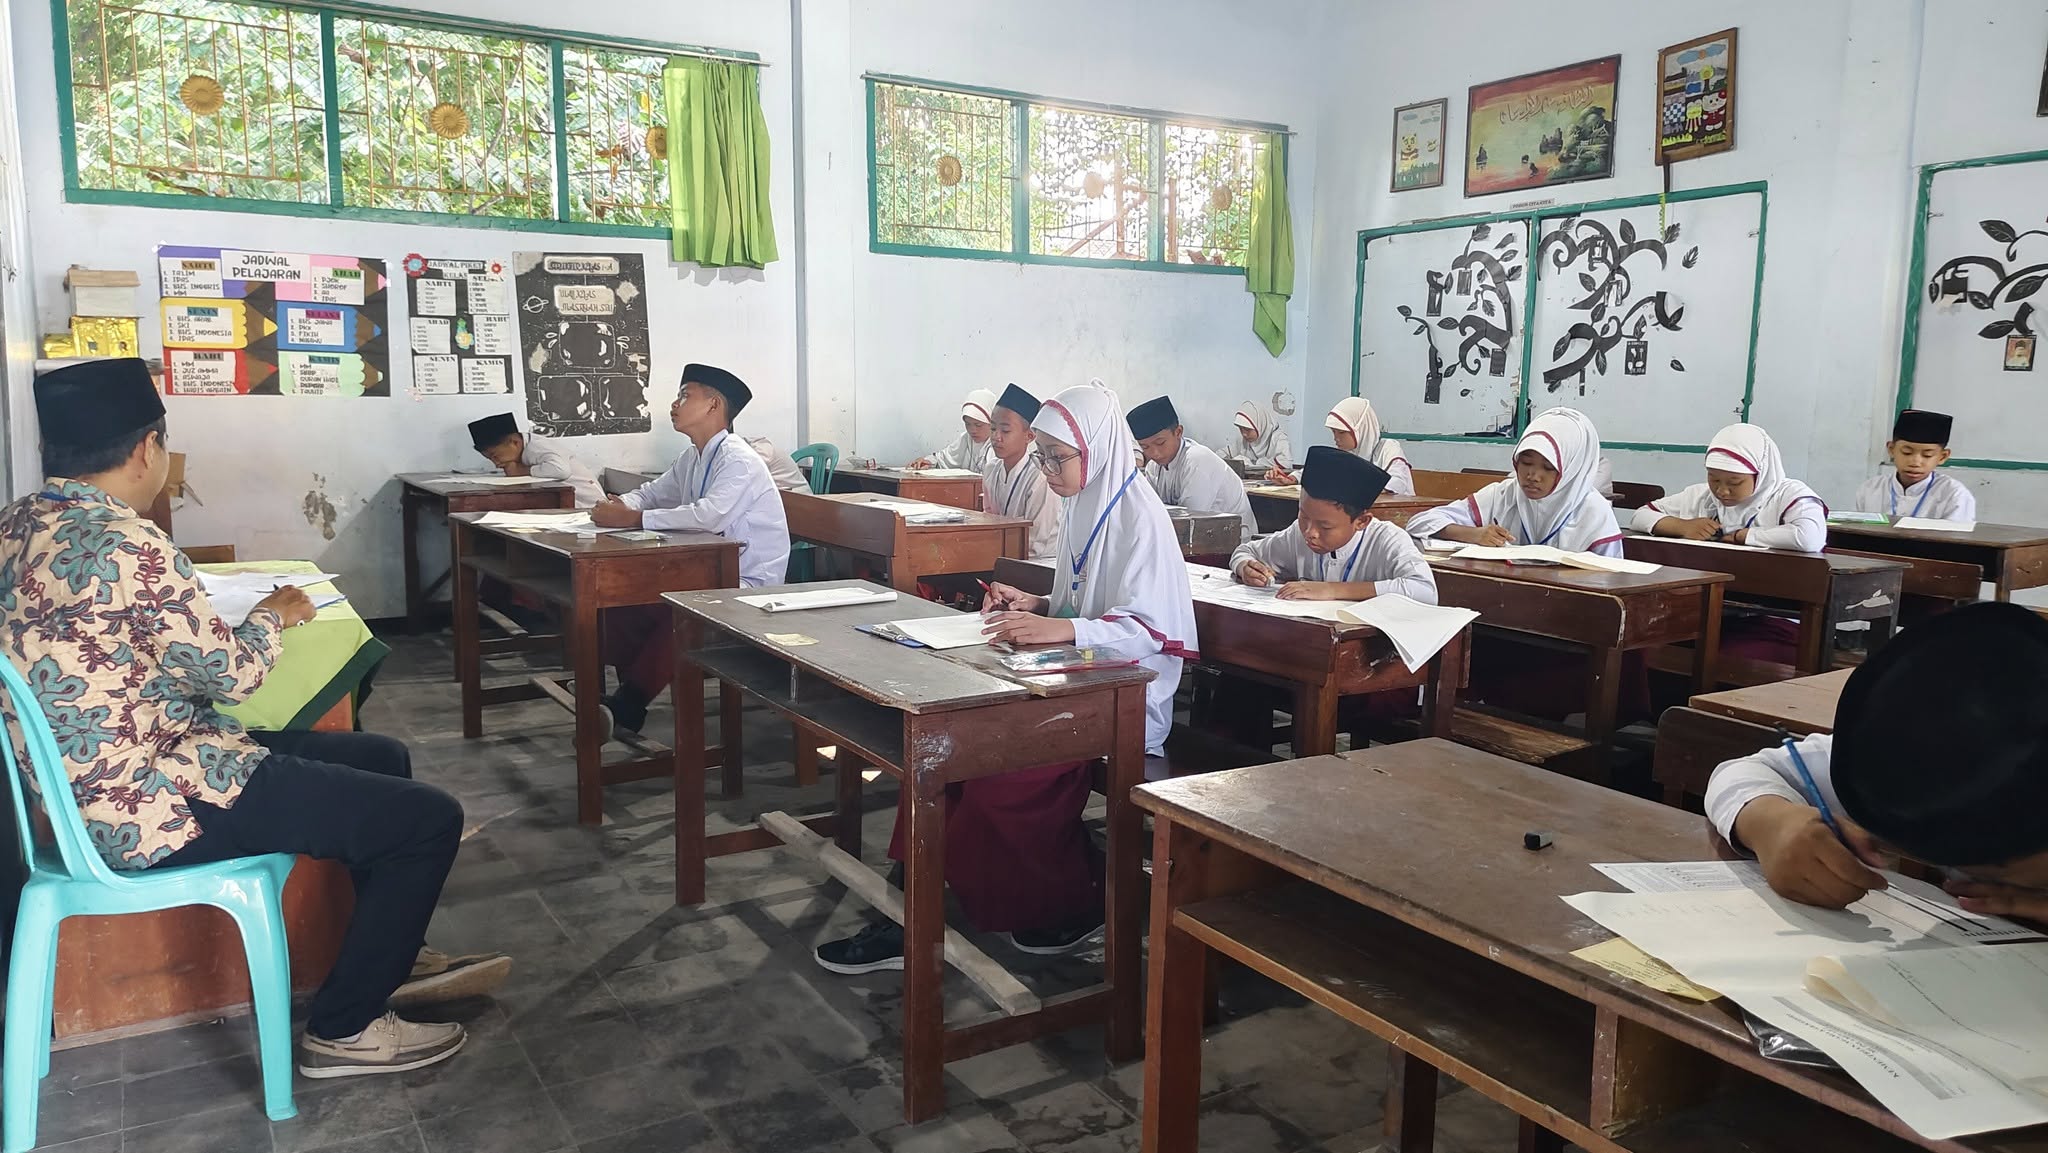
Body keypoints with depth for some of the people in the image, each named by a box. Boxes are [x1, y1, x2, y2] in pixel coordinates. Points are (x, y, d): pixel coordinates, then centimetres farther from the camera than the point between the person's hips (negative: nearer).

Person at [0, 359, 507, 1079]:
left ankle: (391, 959, 32)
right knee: (430, 817, -7)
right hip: (160, 806, -10)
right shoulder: (125, 543, -24)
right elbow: (226, 674, -18)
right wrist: (272, 615, 0)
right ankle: (343, 1030, 6)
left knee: (381, 759, 21)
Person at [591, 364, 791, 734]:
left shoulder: (738, 461, -18)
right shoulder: (692, 457, 11)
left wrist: (632, 519, -30)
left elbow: (710, 516, -34)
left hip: (749, 586, -9)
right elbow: (652, 493, 18)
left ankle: (627, 707, -20)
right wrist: (620, 505, -7)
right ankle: (628, 698, -4)